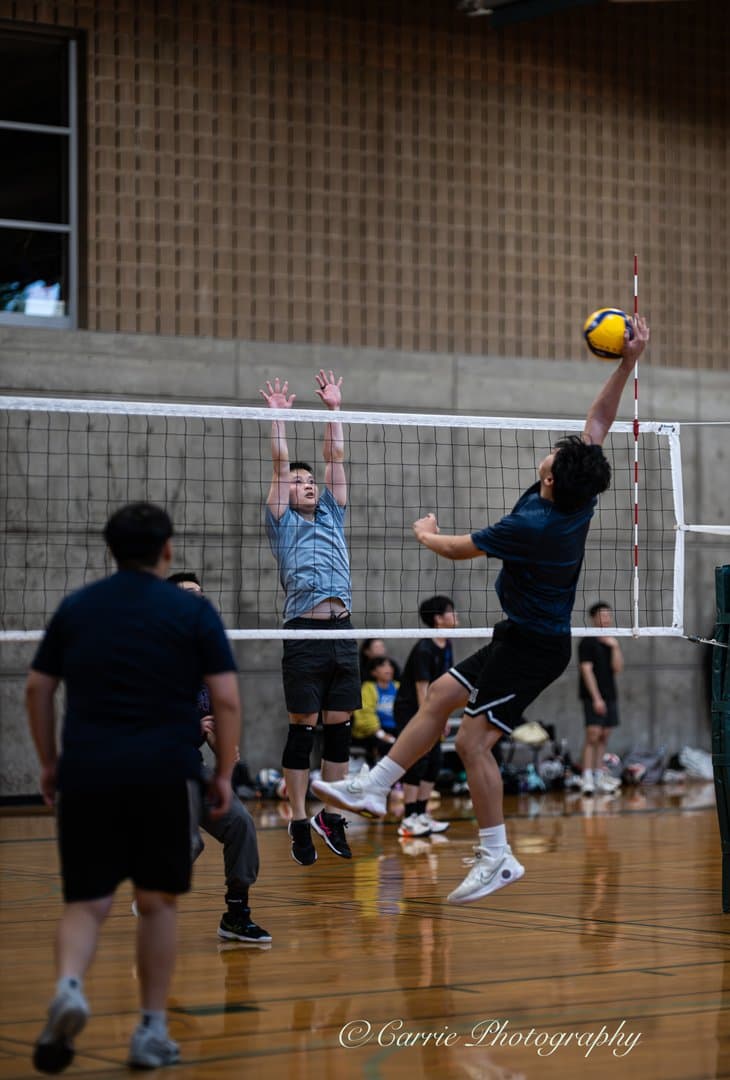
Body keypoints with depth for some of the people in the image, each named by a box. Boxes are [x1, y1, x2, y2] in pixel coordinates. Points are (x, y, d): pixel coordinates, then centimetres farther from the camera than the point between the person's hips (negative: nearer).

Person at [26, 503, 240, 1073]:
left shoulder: (75, 608, 10)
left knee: (87, 903, 3)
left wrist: (49, 761, 21)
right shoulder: (193, 612, 3)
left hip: (87, 774, 2)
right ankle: (152, 1031, 13)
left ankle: (69, 987, -26)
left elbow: (38, 689, 12)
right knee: (157, 902, 11)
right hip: (167, 772, -1)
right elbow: (227, 700, -3)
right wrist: (224, 774, 4)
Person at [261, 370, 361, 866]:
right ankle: (300, 823, 1)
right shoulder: (283, 524, 10)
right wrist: (278, 414, 6)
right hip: (304, 634, -4)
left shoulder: (332, 516, 20)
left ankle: (331, 816, 13)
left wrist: (334, 408, 17)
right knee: (303, 728, -3)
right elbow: (280, 463, 4)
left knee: (339, 727, 5)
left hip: (342, 631, 4)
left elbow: (336, 458, 17)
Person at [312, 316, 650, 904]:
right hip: (525, 636, 10)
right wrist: (628, 361, -3)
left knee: (473, 740, -9)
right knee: (442, 694, 11)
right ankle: (374, 787, 16)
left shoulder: (533, 525, -27)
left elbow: (457, 548, -11)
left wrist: (427, 532, 11)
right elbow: (600, 422, 4)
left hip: (533, 646, -10)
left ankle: (498, 857, -2)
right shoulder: (581, 498, -7)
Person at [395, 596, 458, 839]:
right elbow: (422, 689, -22)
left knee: (434, 761, 7)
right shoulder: (424, 650, -20)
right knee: (418, 760, -12)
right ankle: (409, 821, -11)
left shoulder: (446, 647, 6)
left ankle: (422, 815, 14)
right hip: (409, 708, -9)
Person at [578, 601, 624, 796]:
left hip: (610, 696, 6)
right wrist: (596, 698, -16)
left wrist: (615, 647, -7)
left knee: (604, 737, 6)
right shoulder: (587, 642, -5)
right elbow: (587, 670, -11)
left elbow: (618, 668, 5)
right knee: (593, 735, -14)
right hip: (593, 697, -6)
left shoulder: (612, 642, 12)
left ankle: (599, 778, 10)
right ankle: (587, 779, -17)